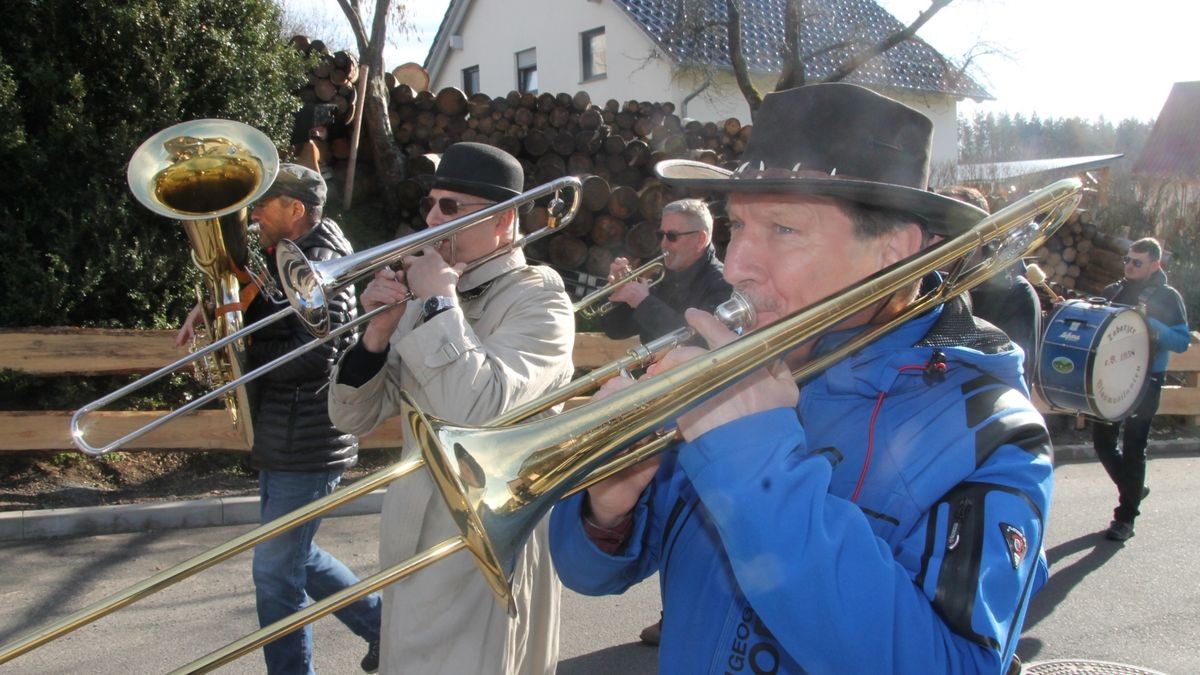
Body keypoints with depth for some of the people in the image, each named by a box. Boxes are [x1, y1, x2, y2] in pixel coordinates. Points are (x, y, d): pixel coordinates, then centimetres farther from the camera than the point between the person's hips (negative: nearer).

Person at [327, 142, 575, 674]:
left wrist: (439, 300, -21)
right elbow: (355, 418, 5)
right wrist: (379, 330, -10)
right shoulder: (425, 299, 6)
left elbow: (478, 410, -30)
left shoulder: (538, 299, -12)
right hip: (413, 540, 7)